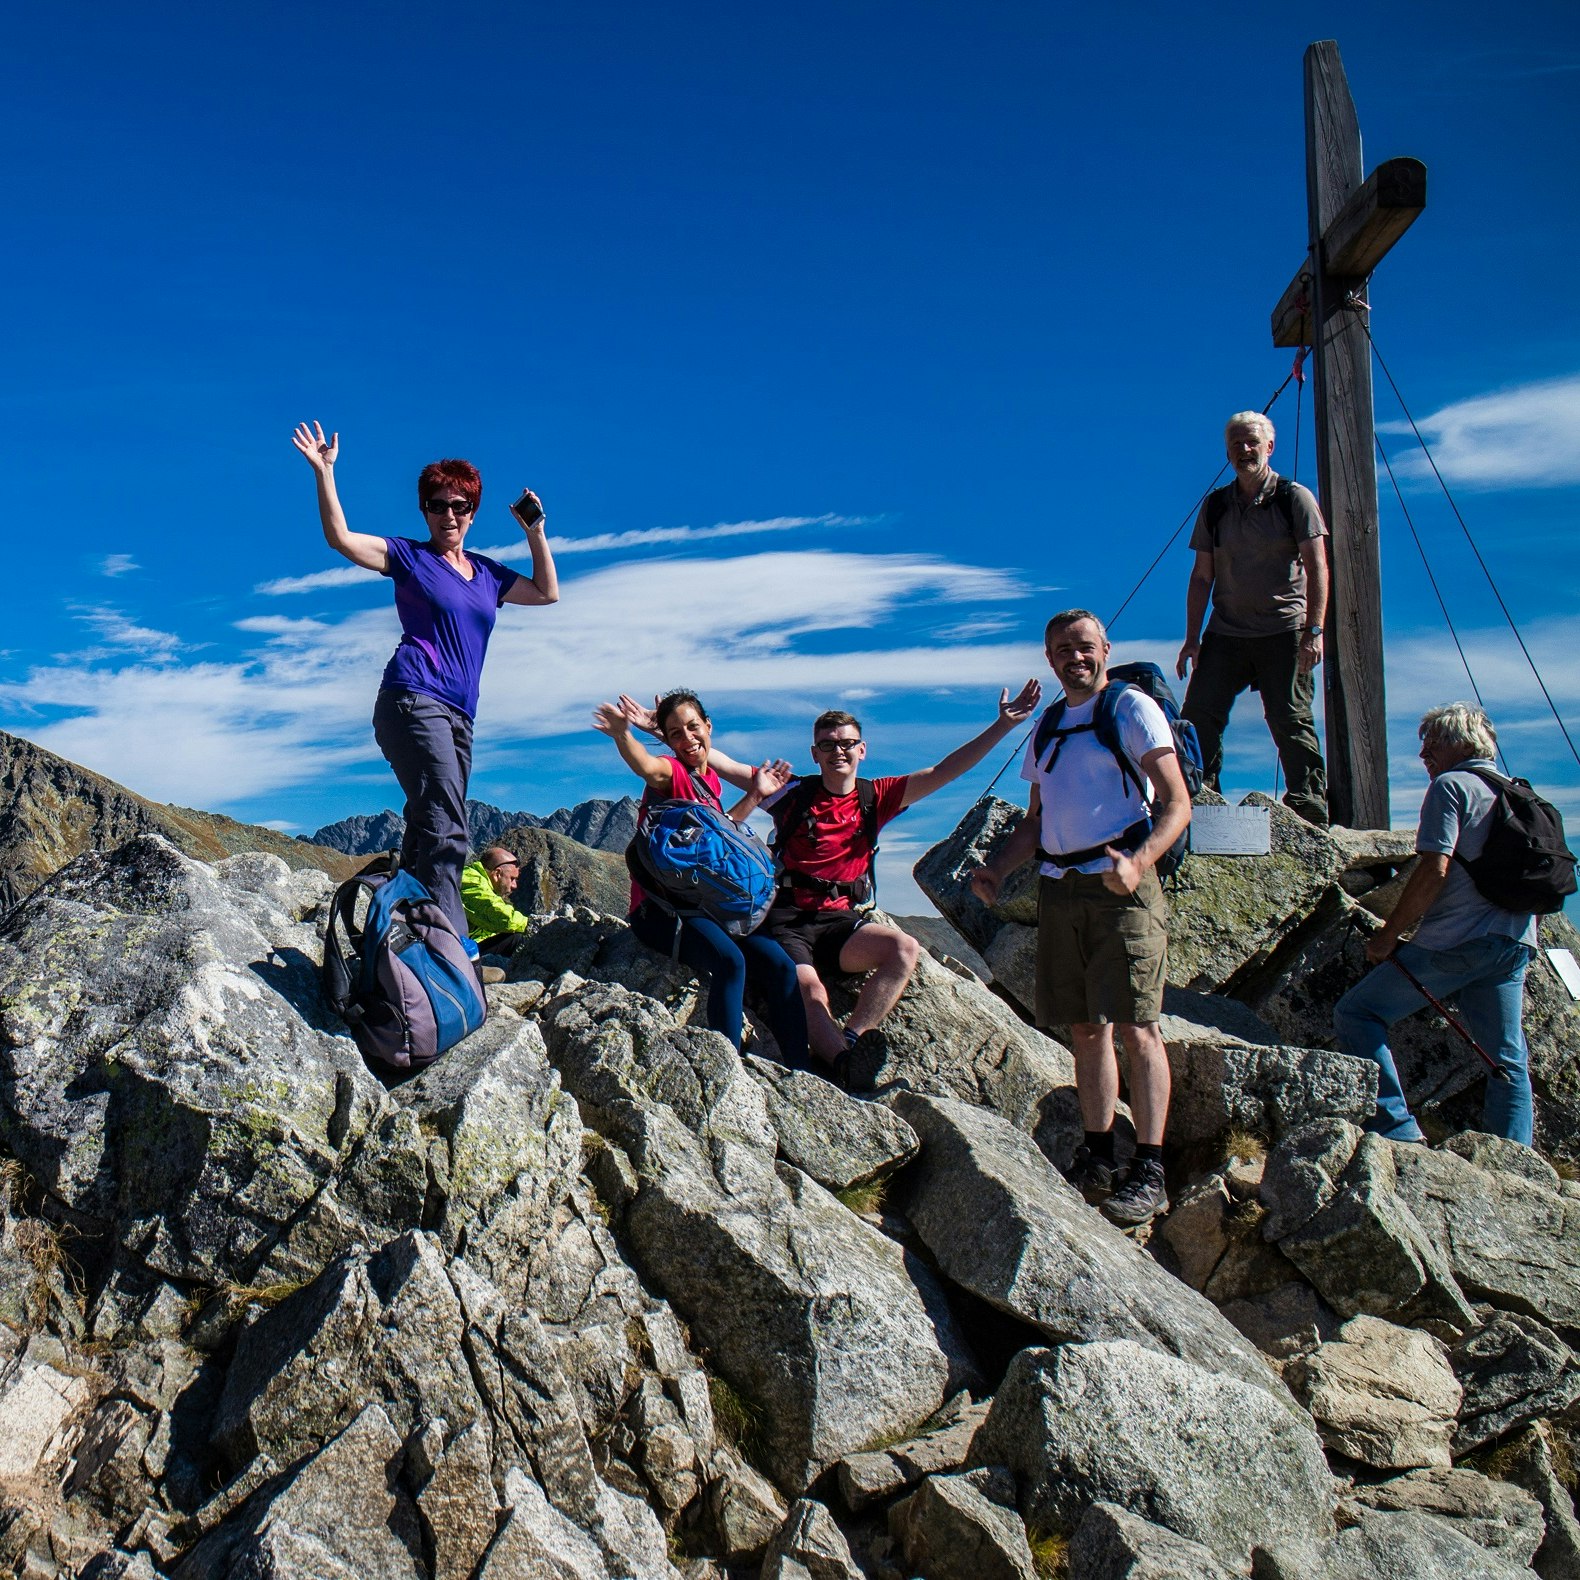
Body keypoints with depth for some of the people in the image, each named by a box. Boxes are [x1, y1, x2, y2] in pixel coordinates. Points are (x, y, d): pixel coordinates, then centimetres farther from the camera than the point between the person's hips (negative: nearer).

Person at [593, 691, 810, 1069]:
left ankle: (800, 1076, -7)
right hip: (661, 906, -7)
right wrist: (622, 734, -54)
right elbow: (647, 767, -32)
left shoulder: (711, 781, 15)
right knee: (730, 960, -31)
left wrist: (755, 796, 23)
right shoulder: (673, 774, -7)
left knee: (779, 965, -10)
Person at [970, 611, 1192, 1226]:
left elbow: (1177, 803, -7)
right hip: (1058, 891, 6)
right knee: (1086, 1030, 9)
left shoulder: (1132, 708, 1)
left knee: (1135, 1028, -9)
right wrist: (996, 869, 7)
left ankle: (1150, 1172, -6)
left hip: (1119, 887, -6)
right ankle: (1096, 1158, 16)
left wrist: (1138, 862, -24)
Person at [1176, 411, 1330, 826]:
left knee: (1290, 721, -7)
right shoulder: (1215, 506, 12)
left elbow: (1317, 567, -4)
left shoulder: (1294, 498, 2)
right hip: (1226, 633, 4)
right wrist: (1192, 639, 5)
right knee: (1198, 713, -7)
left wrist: (1314, 630, -14)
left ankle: (1309, 805, 0)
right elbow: (1201, 577, 12)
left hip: (1284, 632, -3)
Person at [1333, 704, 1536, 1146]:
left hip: (1457, 942, -8)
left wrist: (1388, 934, -8)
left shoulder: (1450, 785, -4)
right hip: (1516, 943, 8)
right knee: (1508, 1059, 13)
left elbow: (1435, 870, -14)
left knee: (1355, 1014, -3)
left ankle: (1396, 1127, -9)